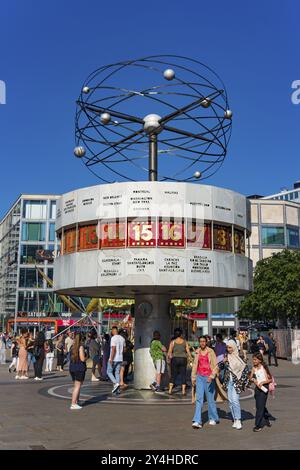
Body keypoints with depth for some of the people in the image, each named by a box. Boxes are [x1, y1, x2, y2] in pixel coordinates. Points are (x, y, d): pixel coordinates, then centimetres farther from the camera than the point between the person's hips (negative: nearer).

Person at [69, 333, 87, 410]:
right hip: (79, 368, -7)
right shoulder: (81, 347, -12)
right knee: (77, 386, -3)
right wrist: (86, 357, 3)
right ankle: (73, 404, -6)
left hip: (72, 368, 7)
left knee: (76, 386, 18)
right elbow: (82, 359, -17)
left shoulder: (72, 346, 9)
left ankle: (76, 401, 24)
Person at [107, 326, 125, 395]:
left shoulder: (113, 338, -14)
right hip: (120, 359, 7)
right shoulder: (122, 338, 9)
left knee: (109, 372, 7)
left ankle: (116, 383, -12)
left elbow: (113, 349, -20)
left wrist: (111, 359, -18)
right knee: (117, 373, 10)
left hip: (113, 359, -7)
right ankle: (117, 390, 8)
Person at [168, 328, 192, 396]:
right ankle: (183, 391, 6)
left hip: (175, 359, 0)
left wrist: (169, 357, 14)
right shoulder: (185, 342, 0)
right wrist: (190, 359, 10)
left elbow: (169, 352, -5)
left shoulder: (172, 342, -3)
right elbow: (188, 351, -2)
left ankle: (170, 390, 4)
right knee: (183, 375, 8)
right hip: (183, 359, 0)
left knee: (173, 375, 8)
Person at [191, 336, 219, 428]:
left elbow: (215, 366, -9)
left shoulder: (210, 352, -7)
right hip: (199, 377, 3)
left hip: (208, 377, -3)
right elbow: (194, 365, 14)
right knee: (199, 398, -4)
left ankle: (213, 418, 27)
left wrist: (212, 376, -20)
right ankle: (197, 421, -7)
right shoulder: (197, 352, 6)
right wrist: (193, 378, 14)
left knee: (210, 399, 7)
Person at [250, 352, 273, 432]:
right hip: (257, 387, 6)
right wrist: (253, 380, -12)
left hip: (264, 387, -6)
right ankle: (266, 419, 37)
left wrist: (262, 382, -22)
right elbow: (250, 377, 9)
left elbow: (270, 379, -9)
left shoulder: (264, 368, -11)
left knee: (260, 406, -7)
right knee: (260, 406, 15)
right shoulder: (254, 368, 4)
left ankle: (258, 425, -1)